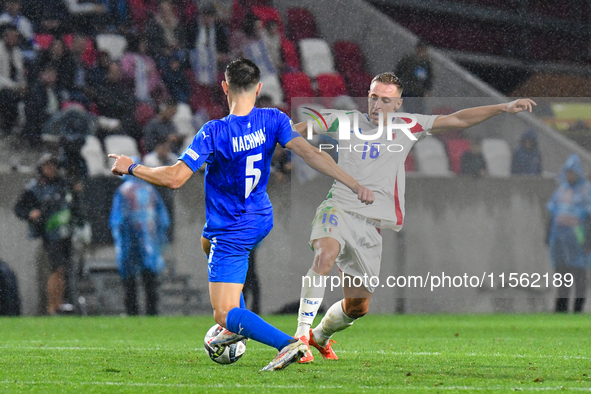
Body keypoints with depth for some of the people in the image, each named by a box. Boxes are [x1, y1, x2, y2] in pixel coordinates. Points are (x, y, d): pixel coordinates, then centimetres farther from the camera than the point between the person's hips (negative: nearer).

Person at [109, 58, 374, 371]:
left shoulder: (214, 133, -22)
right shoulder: (273, 120, -10)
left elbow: (174, 178, -23)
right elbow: (309, 152, -18)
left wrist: (130, 167, -9)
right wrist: (354, 184, -18)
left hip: (231, 234, -7)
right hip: (262, 221, 7)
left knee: (224, 315, -7)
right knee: (208, 241, 37)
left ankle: (286, 344, -30)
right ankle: (237, 325, 31)